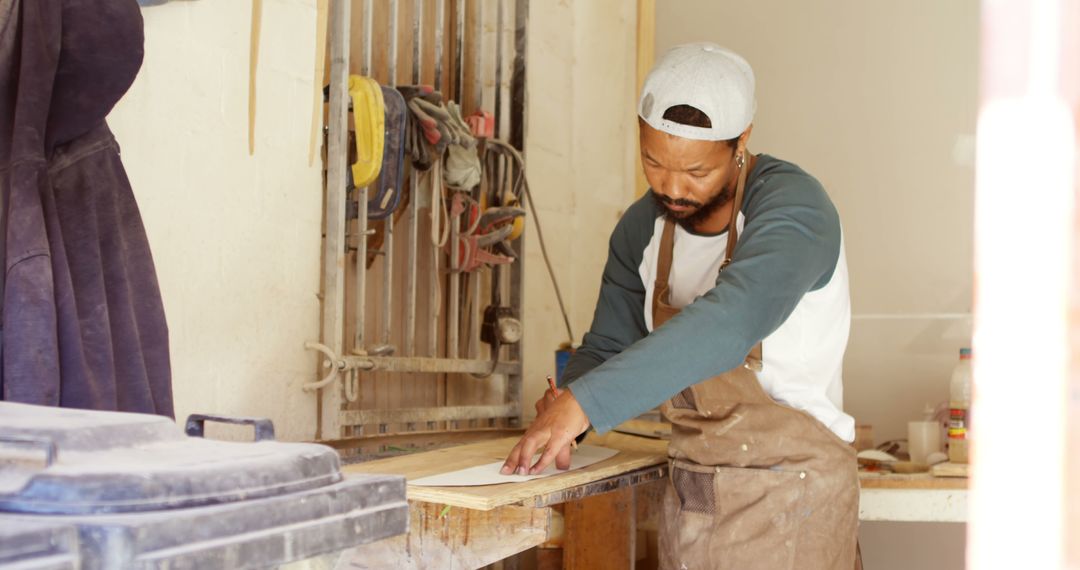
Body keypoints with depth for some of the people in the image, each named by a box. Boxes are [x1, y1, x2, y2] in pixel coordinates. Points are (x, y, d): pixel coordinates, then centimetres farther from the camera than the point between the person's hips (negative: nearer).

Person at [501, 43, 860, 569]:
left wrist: (584, 401, -42)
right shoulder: (641, 228, 3)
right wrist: (563, 408, -15)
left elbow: (731, 321, -36)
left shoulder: (792, 206, -19)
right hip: (690, 497, 6)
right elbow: (608, 346, 9)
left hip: (788, 497, -6)